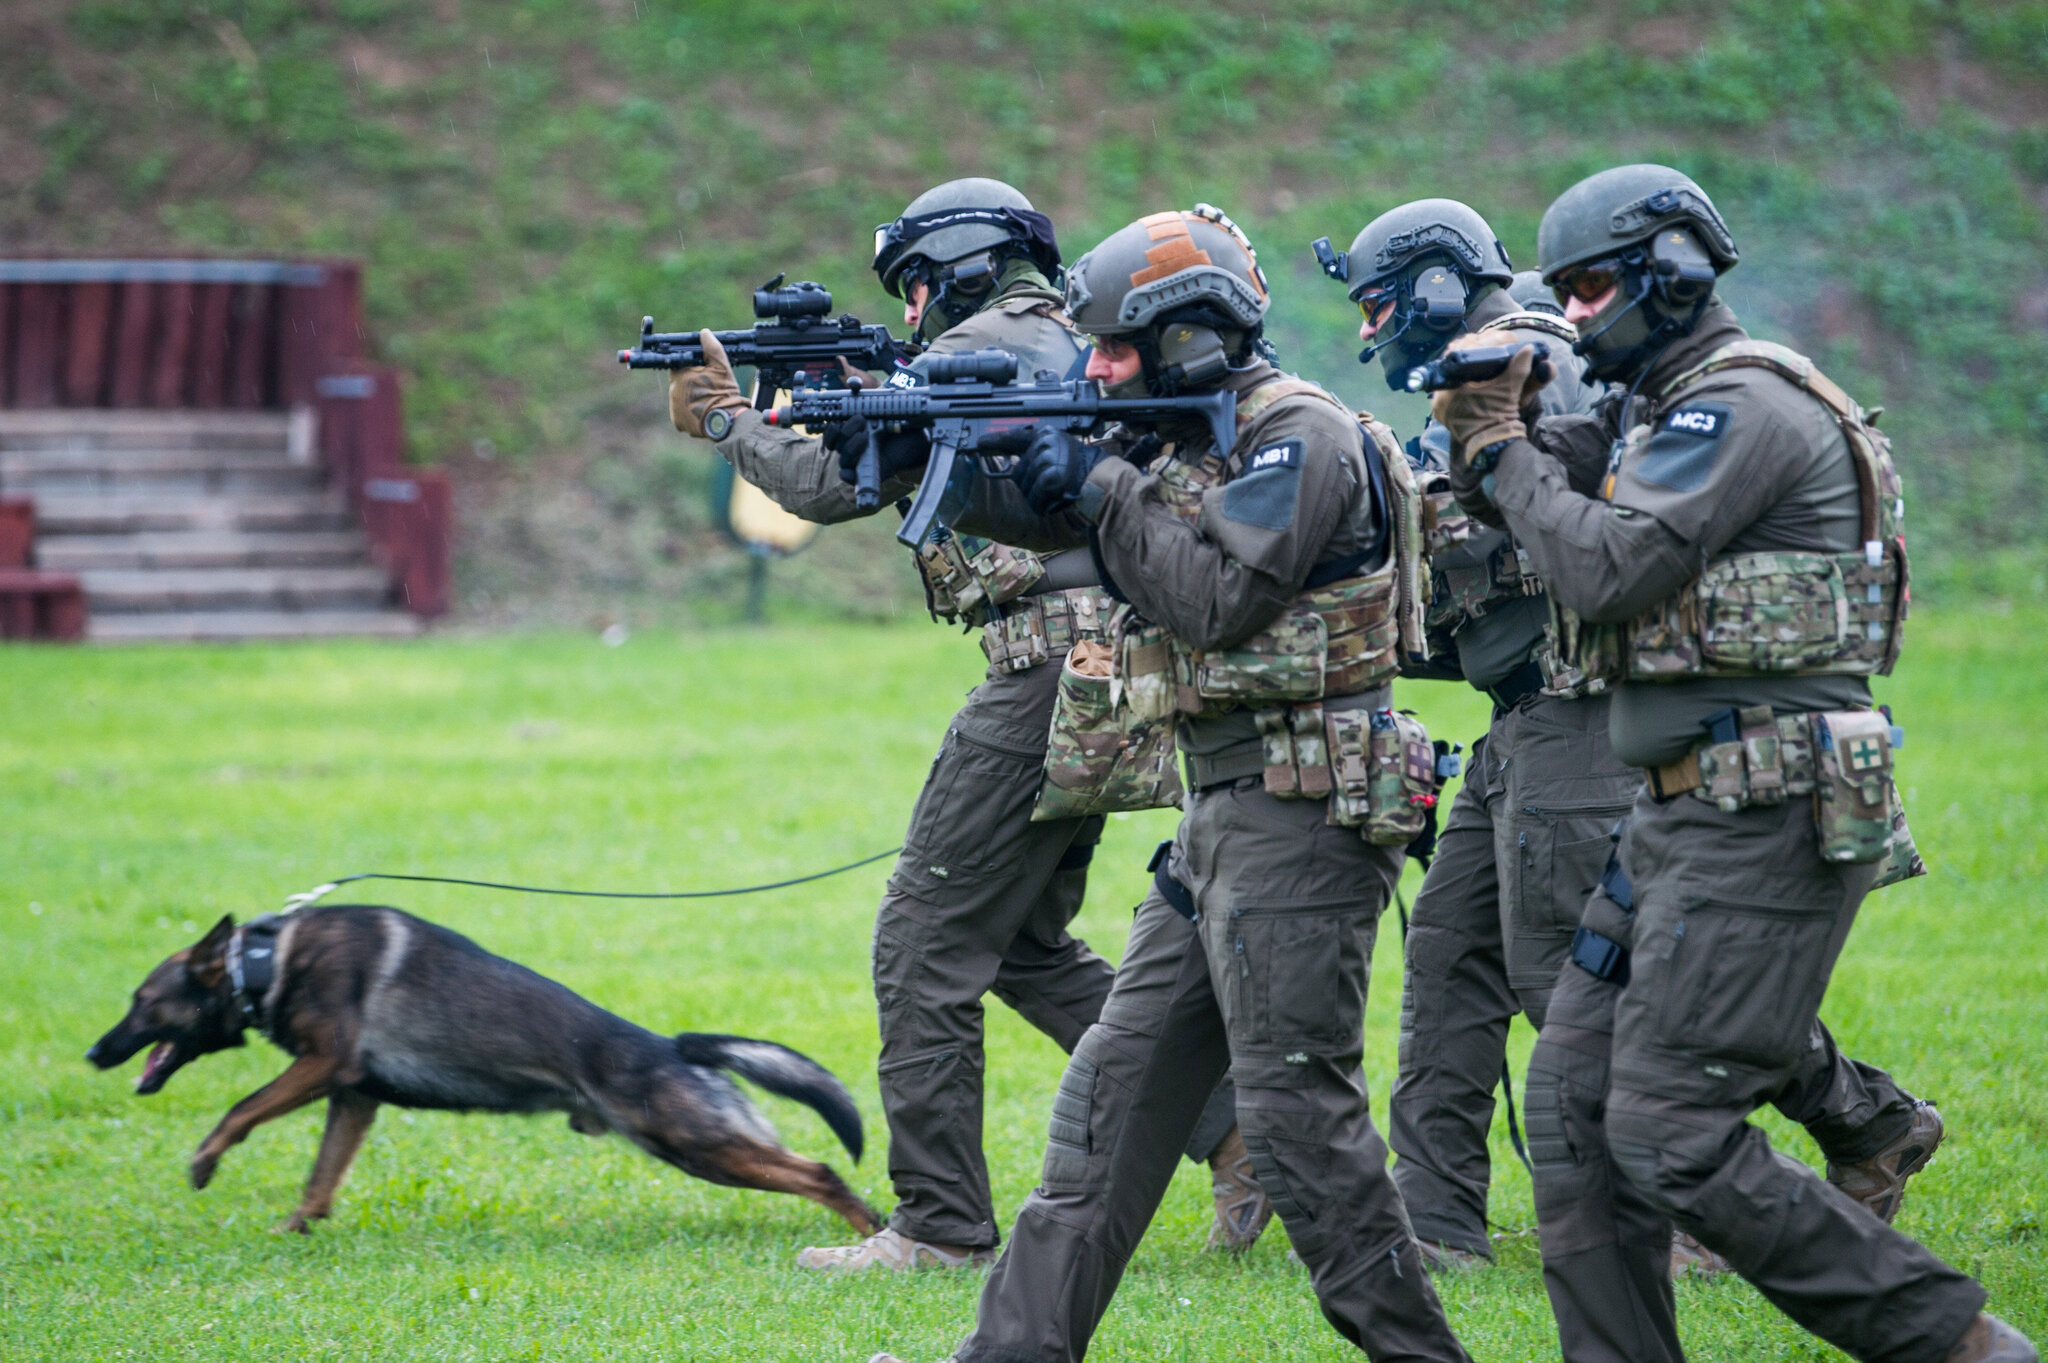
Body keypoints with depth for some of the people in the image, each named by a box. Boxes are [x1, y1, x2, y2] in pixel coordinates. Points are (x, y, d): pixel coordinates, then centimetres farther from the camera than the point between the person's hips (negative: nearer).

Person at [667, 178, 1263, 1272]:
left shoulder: (973, 352, -8)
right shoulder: (1070, 346, 21)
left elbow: (833, 485, -4)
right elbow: (903, 466, 28)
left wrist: (725, 421, 11)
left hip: (1048, 672, -10)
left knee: (925, 944, -3)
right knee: (1027, 946, 17)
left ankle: (940, 1226, -2)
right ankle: (1236, 1128, 11)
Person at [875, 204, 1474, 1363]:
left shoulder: (1301, 438, -12)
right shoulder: (1182, 440, 16)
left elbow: (1217, 596, -21)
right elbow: (1024, 505, 17)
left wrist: (1102, 489, -11)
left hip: (1299, 819, -10)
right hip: (1222, 820, 10)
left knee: (1298, 1103, -10)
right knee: (1121, 1085, 10)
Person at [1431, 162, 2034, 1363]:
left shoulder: (1741, 404, -13)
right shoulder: (1660, 408, 18)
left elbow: (1604, 569, -20)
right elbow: (1519, 509, 23)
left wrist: (1506, 446, -7)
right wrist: (1492, 431, 3)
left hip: (1766, 823, -10)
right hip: (1686, 816, 10)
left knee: (1676, 1141, -14)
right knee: (1577, 1102, 8)